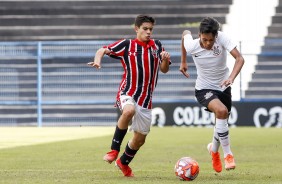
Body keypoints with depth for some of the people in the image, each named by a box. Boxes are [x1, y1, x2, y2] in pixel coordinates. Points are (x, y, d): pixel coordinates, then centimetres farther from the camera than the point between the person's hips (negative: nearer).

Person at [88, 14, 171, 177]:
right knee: (129, 111, -40)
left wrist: (166, 59, -12)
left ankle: (124, 163, 39)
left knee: (140, 139, 10)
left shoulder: (157, 46, 8)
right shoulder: (127, 45, -1)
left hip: (146, 99, 4)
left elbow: (164, 70, 9)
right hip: (128, 93, -4)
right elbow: (103, 50, 1)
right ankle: (114, 150, -26)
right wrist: (98, 60, -20)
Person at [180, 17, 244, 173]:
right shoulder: (191, 46, -22)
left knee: (222, 122, 16)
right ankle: (228, 154, -19)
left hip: (223, 87, 3)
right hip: (204, 89, -3)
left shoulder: (222, 38, -25)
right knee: (222, 111, -31)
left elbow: (239, 58, -30)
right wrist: (183, 62, 12)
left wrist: (231, 78, -46)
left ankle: (214, 149, 51)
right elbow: (185, 33, 2)